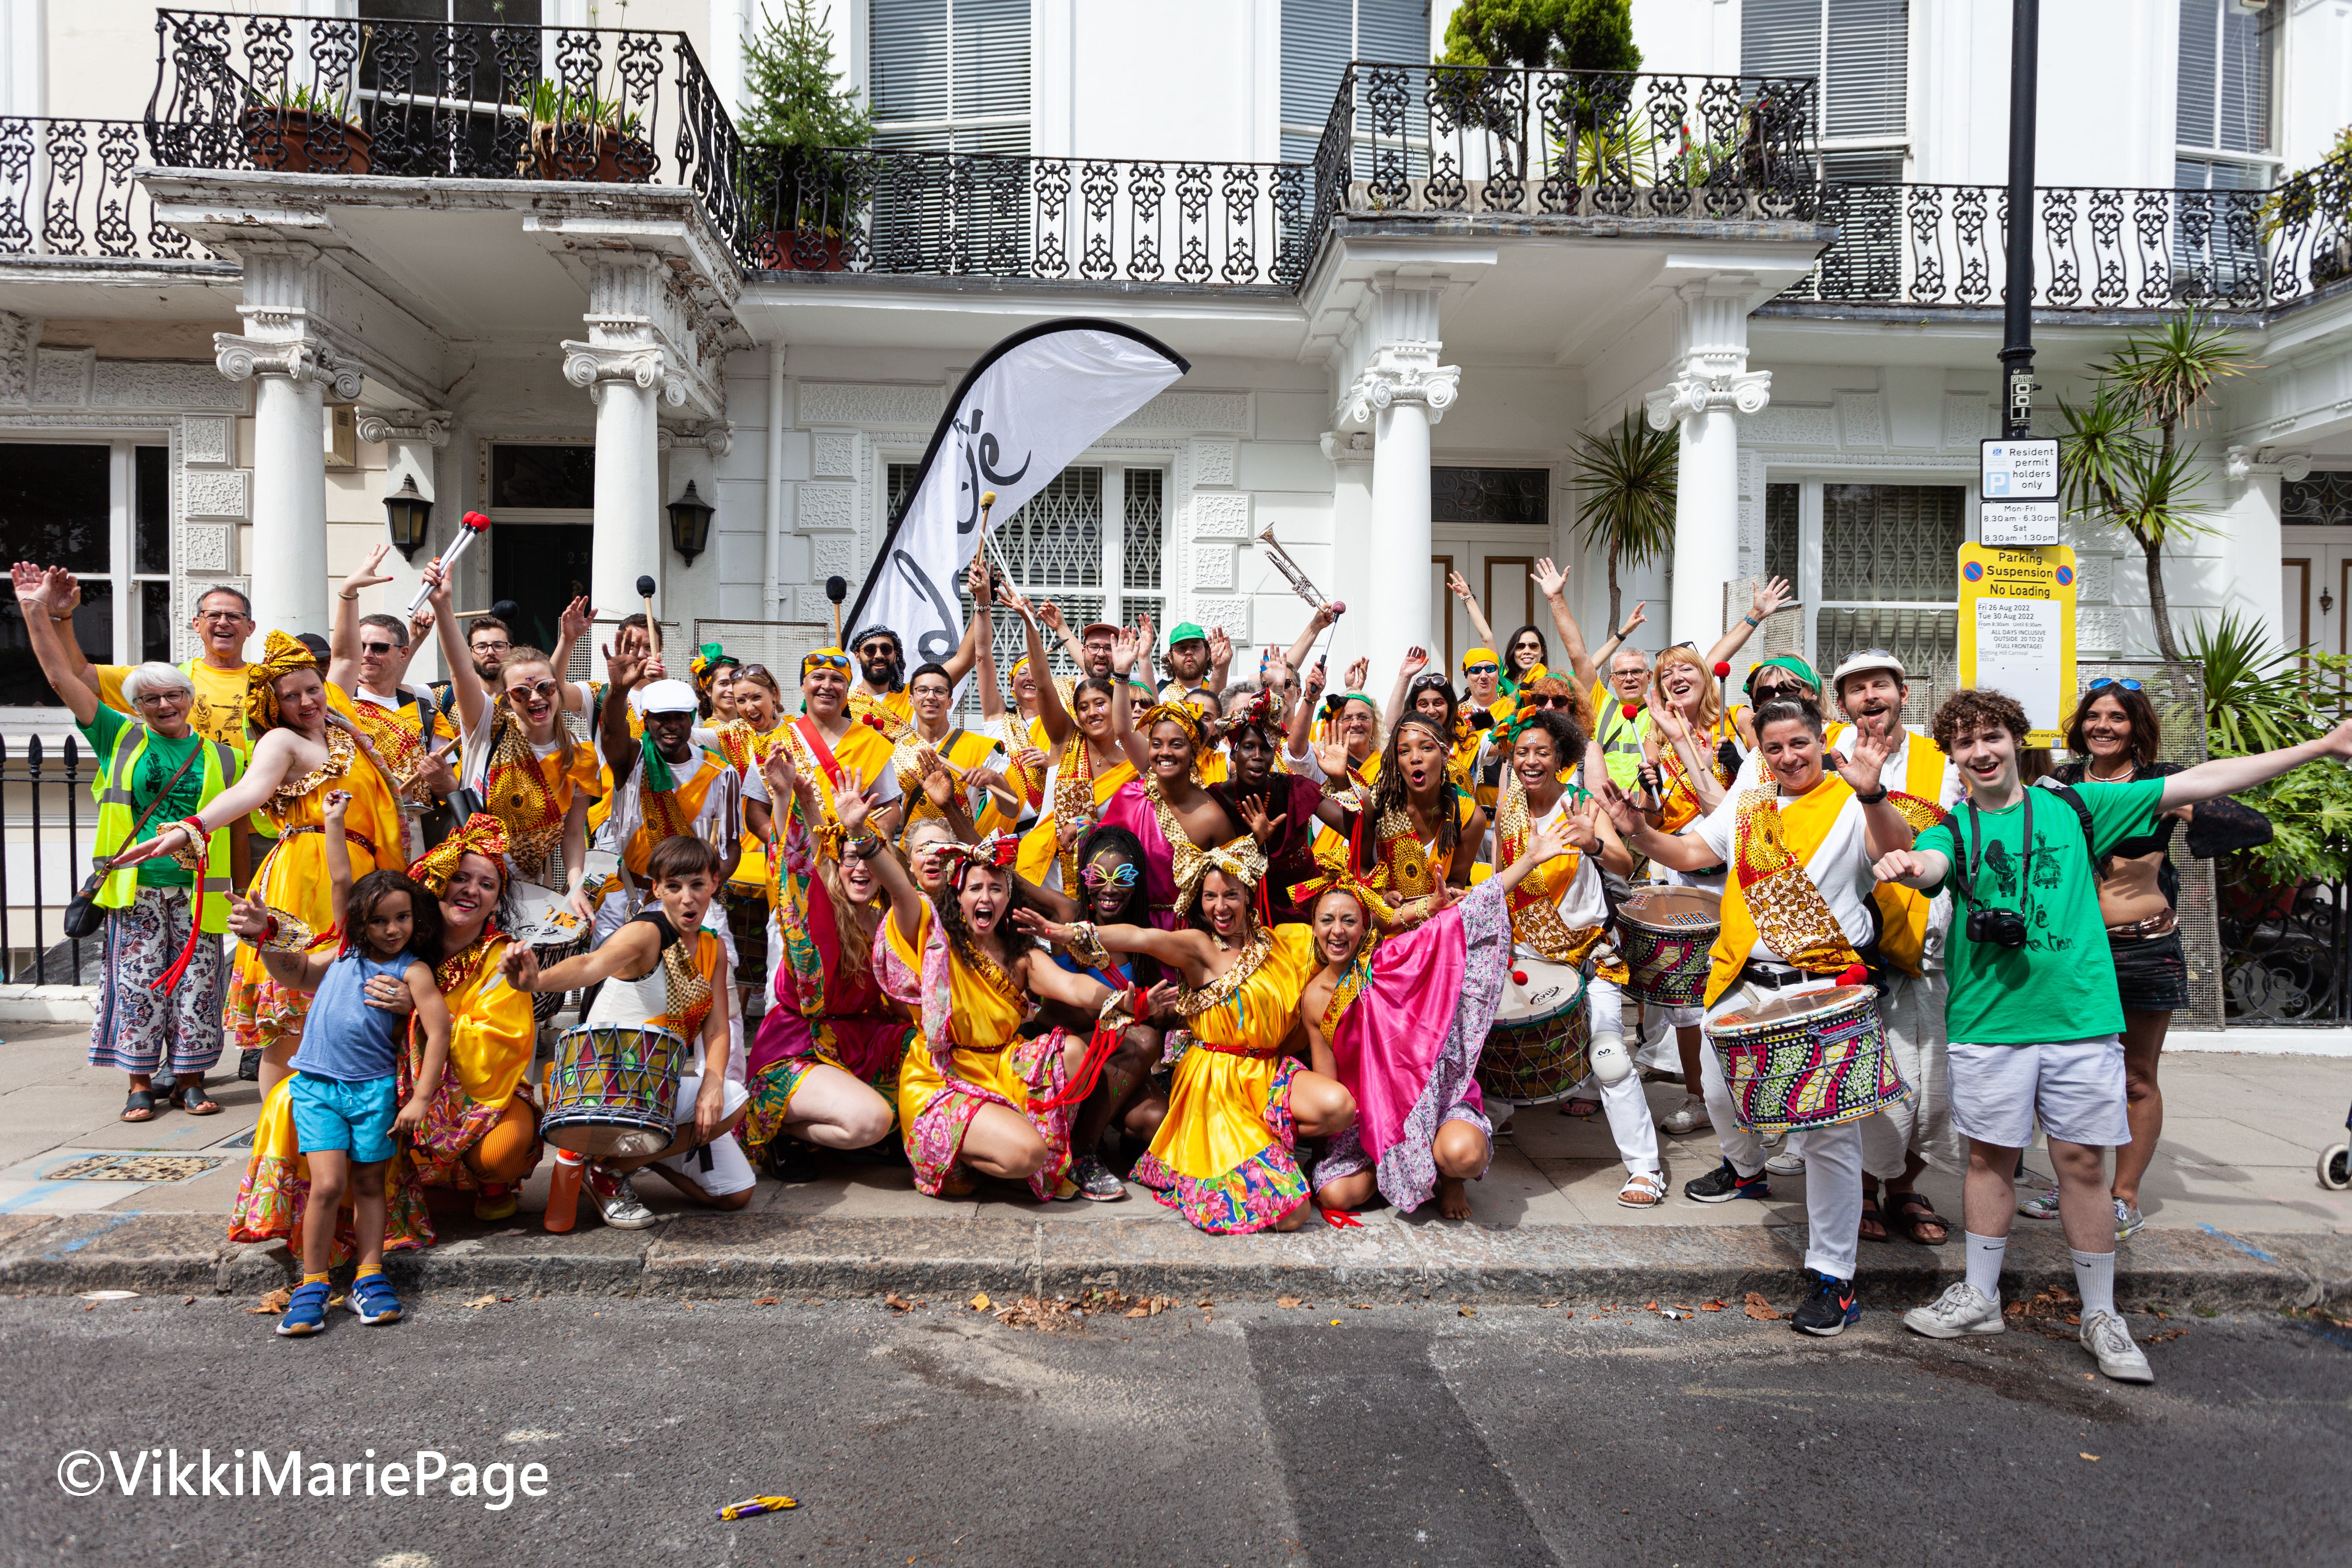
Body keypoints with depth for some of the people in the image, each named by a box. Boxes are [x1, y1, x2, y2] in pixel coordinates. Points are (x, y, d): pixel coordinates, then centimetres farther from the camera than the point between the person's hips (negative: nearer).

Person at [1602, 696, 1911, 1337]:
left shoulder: (1851, 804, -4)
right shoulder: (1747, 802, 13)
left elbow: (1897, 851, -22)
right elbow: (1690, 855, 13)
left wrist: (1871, 795, -39)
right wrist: (1637, 831, -4)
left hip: (1821, 988, -6)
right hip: (1742, 980, 6)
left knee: (1828, 1131, -8)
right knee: (1721, 1093, 22)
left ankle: (1832, 1275, 0)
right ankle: (1747, 1169, 54)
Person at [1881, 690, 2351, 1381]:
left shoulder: (2074, 807, 6)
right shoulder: (1952, 829, 3)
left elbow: (2199, 781, 6)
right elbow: (1929, 865, -21)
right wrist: (1904, 864, -46)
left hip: (2080, 1015, 0)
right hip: (1988, 1020, 0)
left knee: (2082, 1162, 5)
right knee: (1990, 1156, 9)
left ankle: (2100, 1316, 20)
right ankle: (1979, 1298, 24)